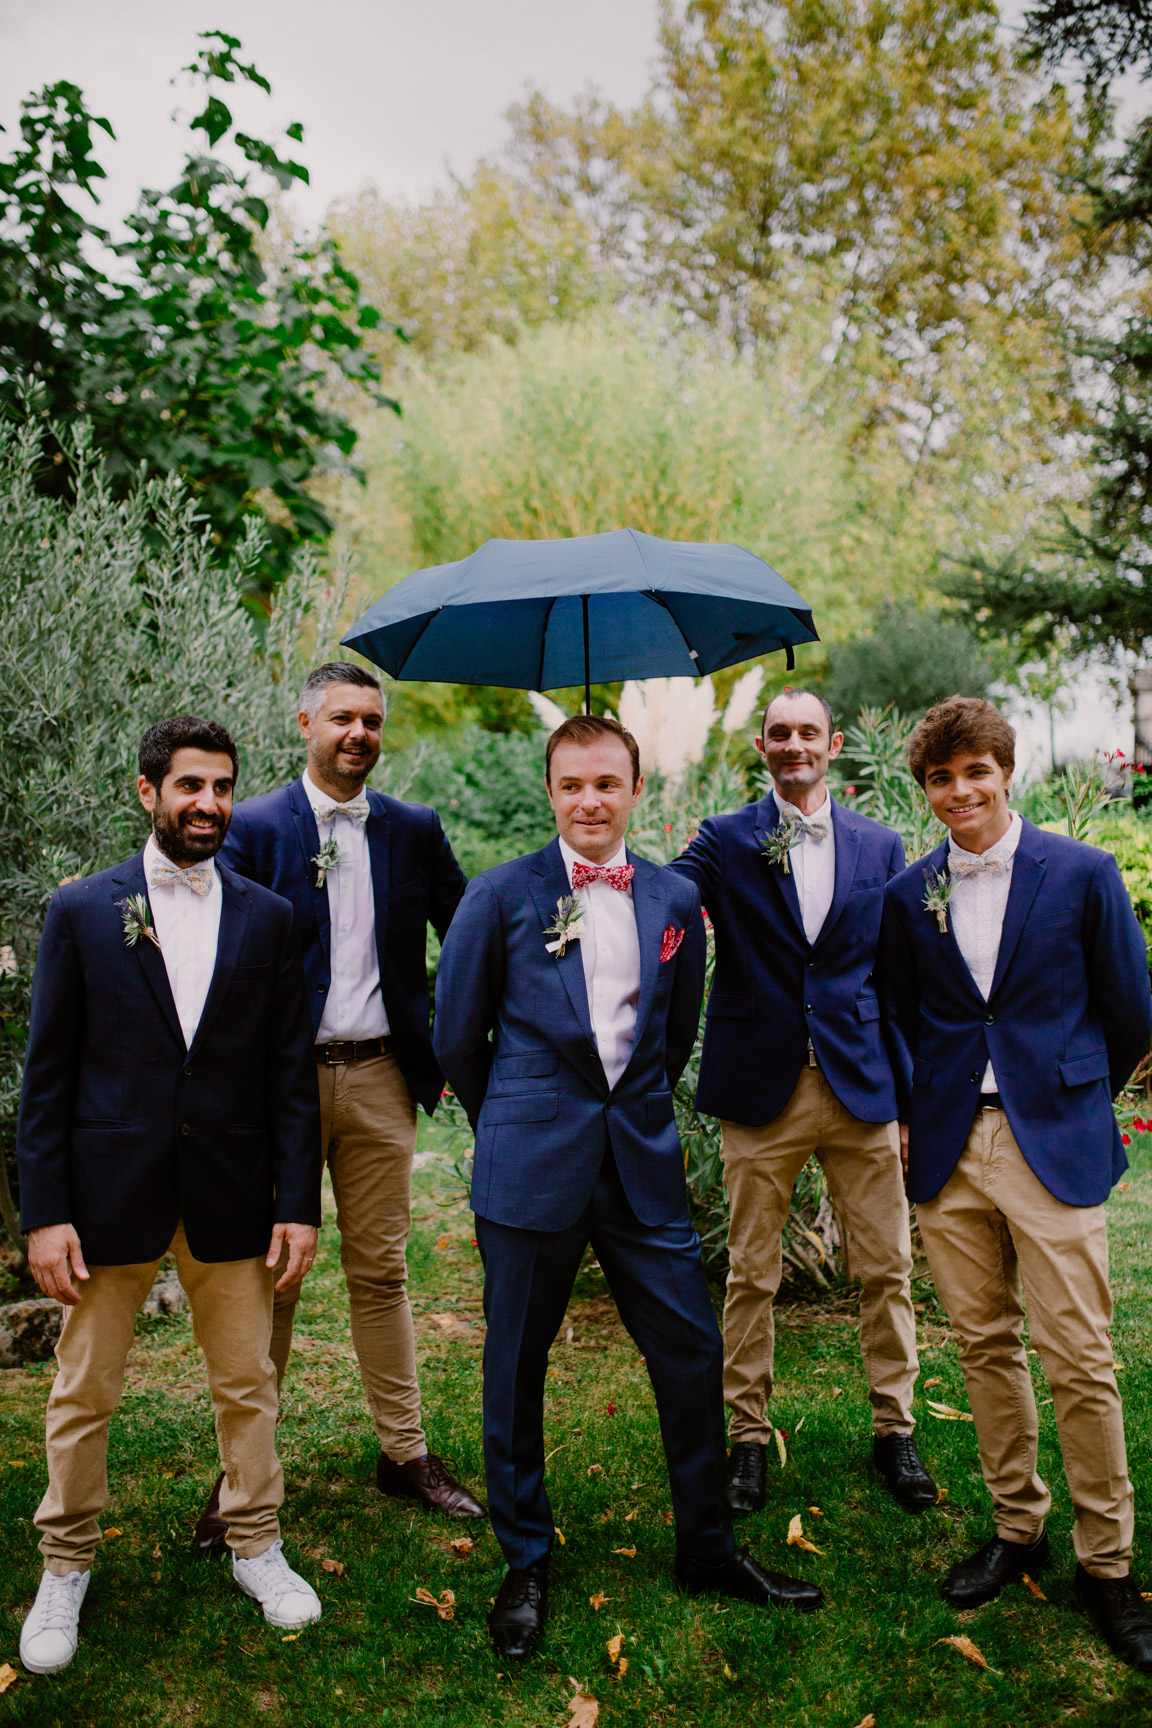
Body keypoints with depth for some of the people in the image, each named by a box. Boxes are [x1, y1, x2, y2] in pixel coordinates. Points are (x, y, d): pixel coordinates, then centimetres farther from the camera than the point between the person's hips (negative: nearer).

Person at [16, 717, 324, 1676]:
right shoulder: (82, 910, -1)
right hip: (110, 1190, -1)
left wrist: (299, 1202, -1)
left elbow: (290, 1071, 3)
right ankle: (66, 1565, 32)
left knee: (247, 1381, 12)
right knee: (83, 1391, 11)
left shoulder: (266, 918, 3)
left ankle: (256, 1543, 32)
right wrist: (44, 1211, -6)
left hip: (230, 1194, 1)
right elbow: (48, 1073, -1)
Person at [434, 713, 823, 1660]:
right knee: (517, 1366, 8)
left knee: (693, 1350, 7)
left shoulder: (675, 899, 7)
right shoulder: (501, 896, -3)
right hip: (533, 1163, -2)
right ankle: (526, 1564, 28)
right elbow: (458, 1038, 4)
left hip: (641, 1157, 3)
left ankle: (709, 1549, 28)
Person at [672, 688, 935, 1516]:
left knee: (887, 1268, 9)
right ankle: (749, 1435, 24)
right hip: (762, 1086, -2)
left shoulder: (880, 845, 8)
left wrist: (910, 1085, 7)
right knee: (751, 1275, 8)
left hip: (862, 1082, 2)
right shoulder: (724, 840, 2)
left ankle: (895, 1429, 26)